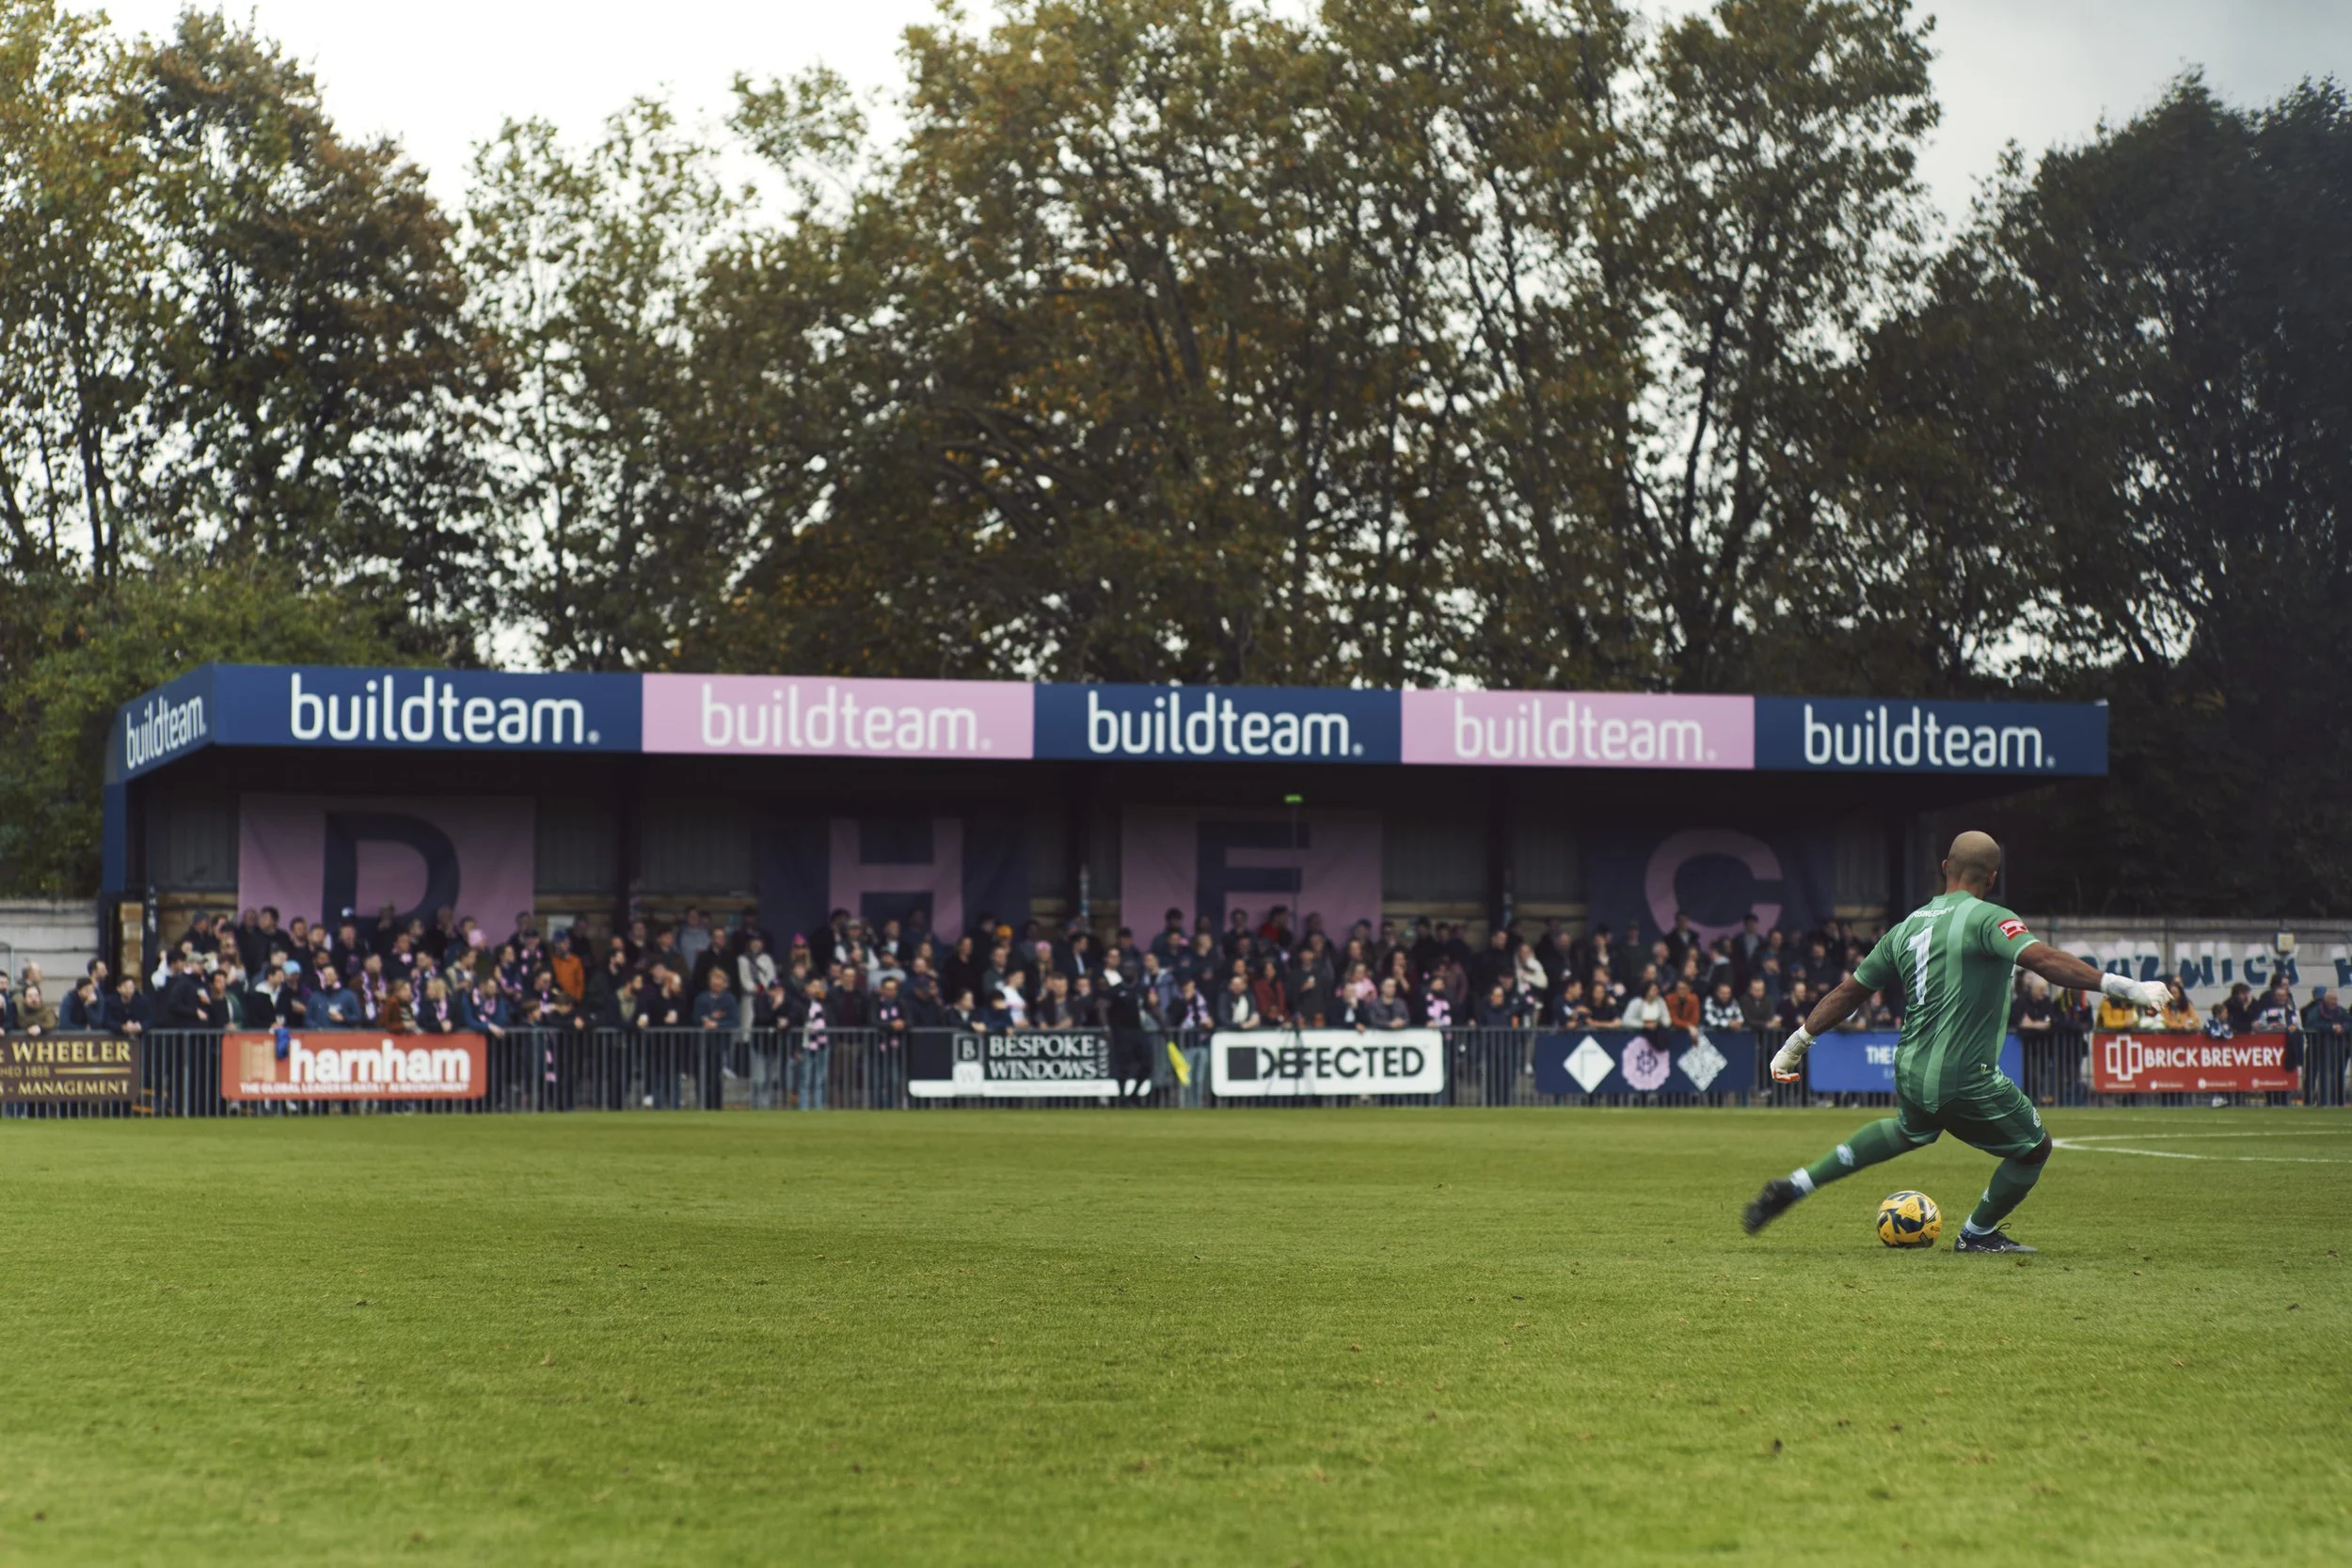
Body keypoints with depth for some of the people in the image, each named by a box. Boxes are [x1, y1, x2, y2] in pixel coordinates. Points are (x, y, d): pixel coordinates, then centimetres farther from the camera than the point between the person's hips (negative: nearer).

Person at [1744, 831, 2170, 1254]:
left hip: (1910, 1073, 8)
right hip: (1966, 1078, -8)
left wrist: (1798, 1043, 26)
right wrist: (2124, 986, -30)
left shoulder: (1907, 926, 10)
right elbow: (2043, 960, -26)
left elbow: (1849, 991, 16)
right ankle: (1977, 1235, 31)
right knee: (2034, 1149, 14)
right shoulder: (1986, 917, -11)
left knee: (1909, 1130, 37)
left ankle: (1795, 1185, 31)